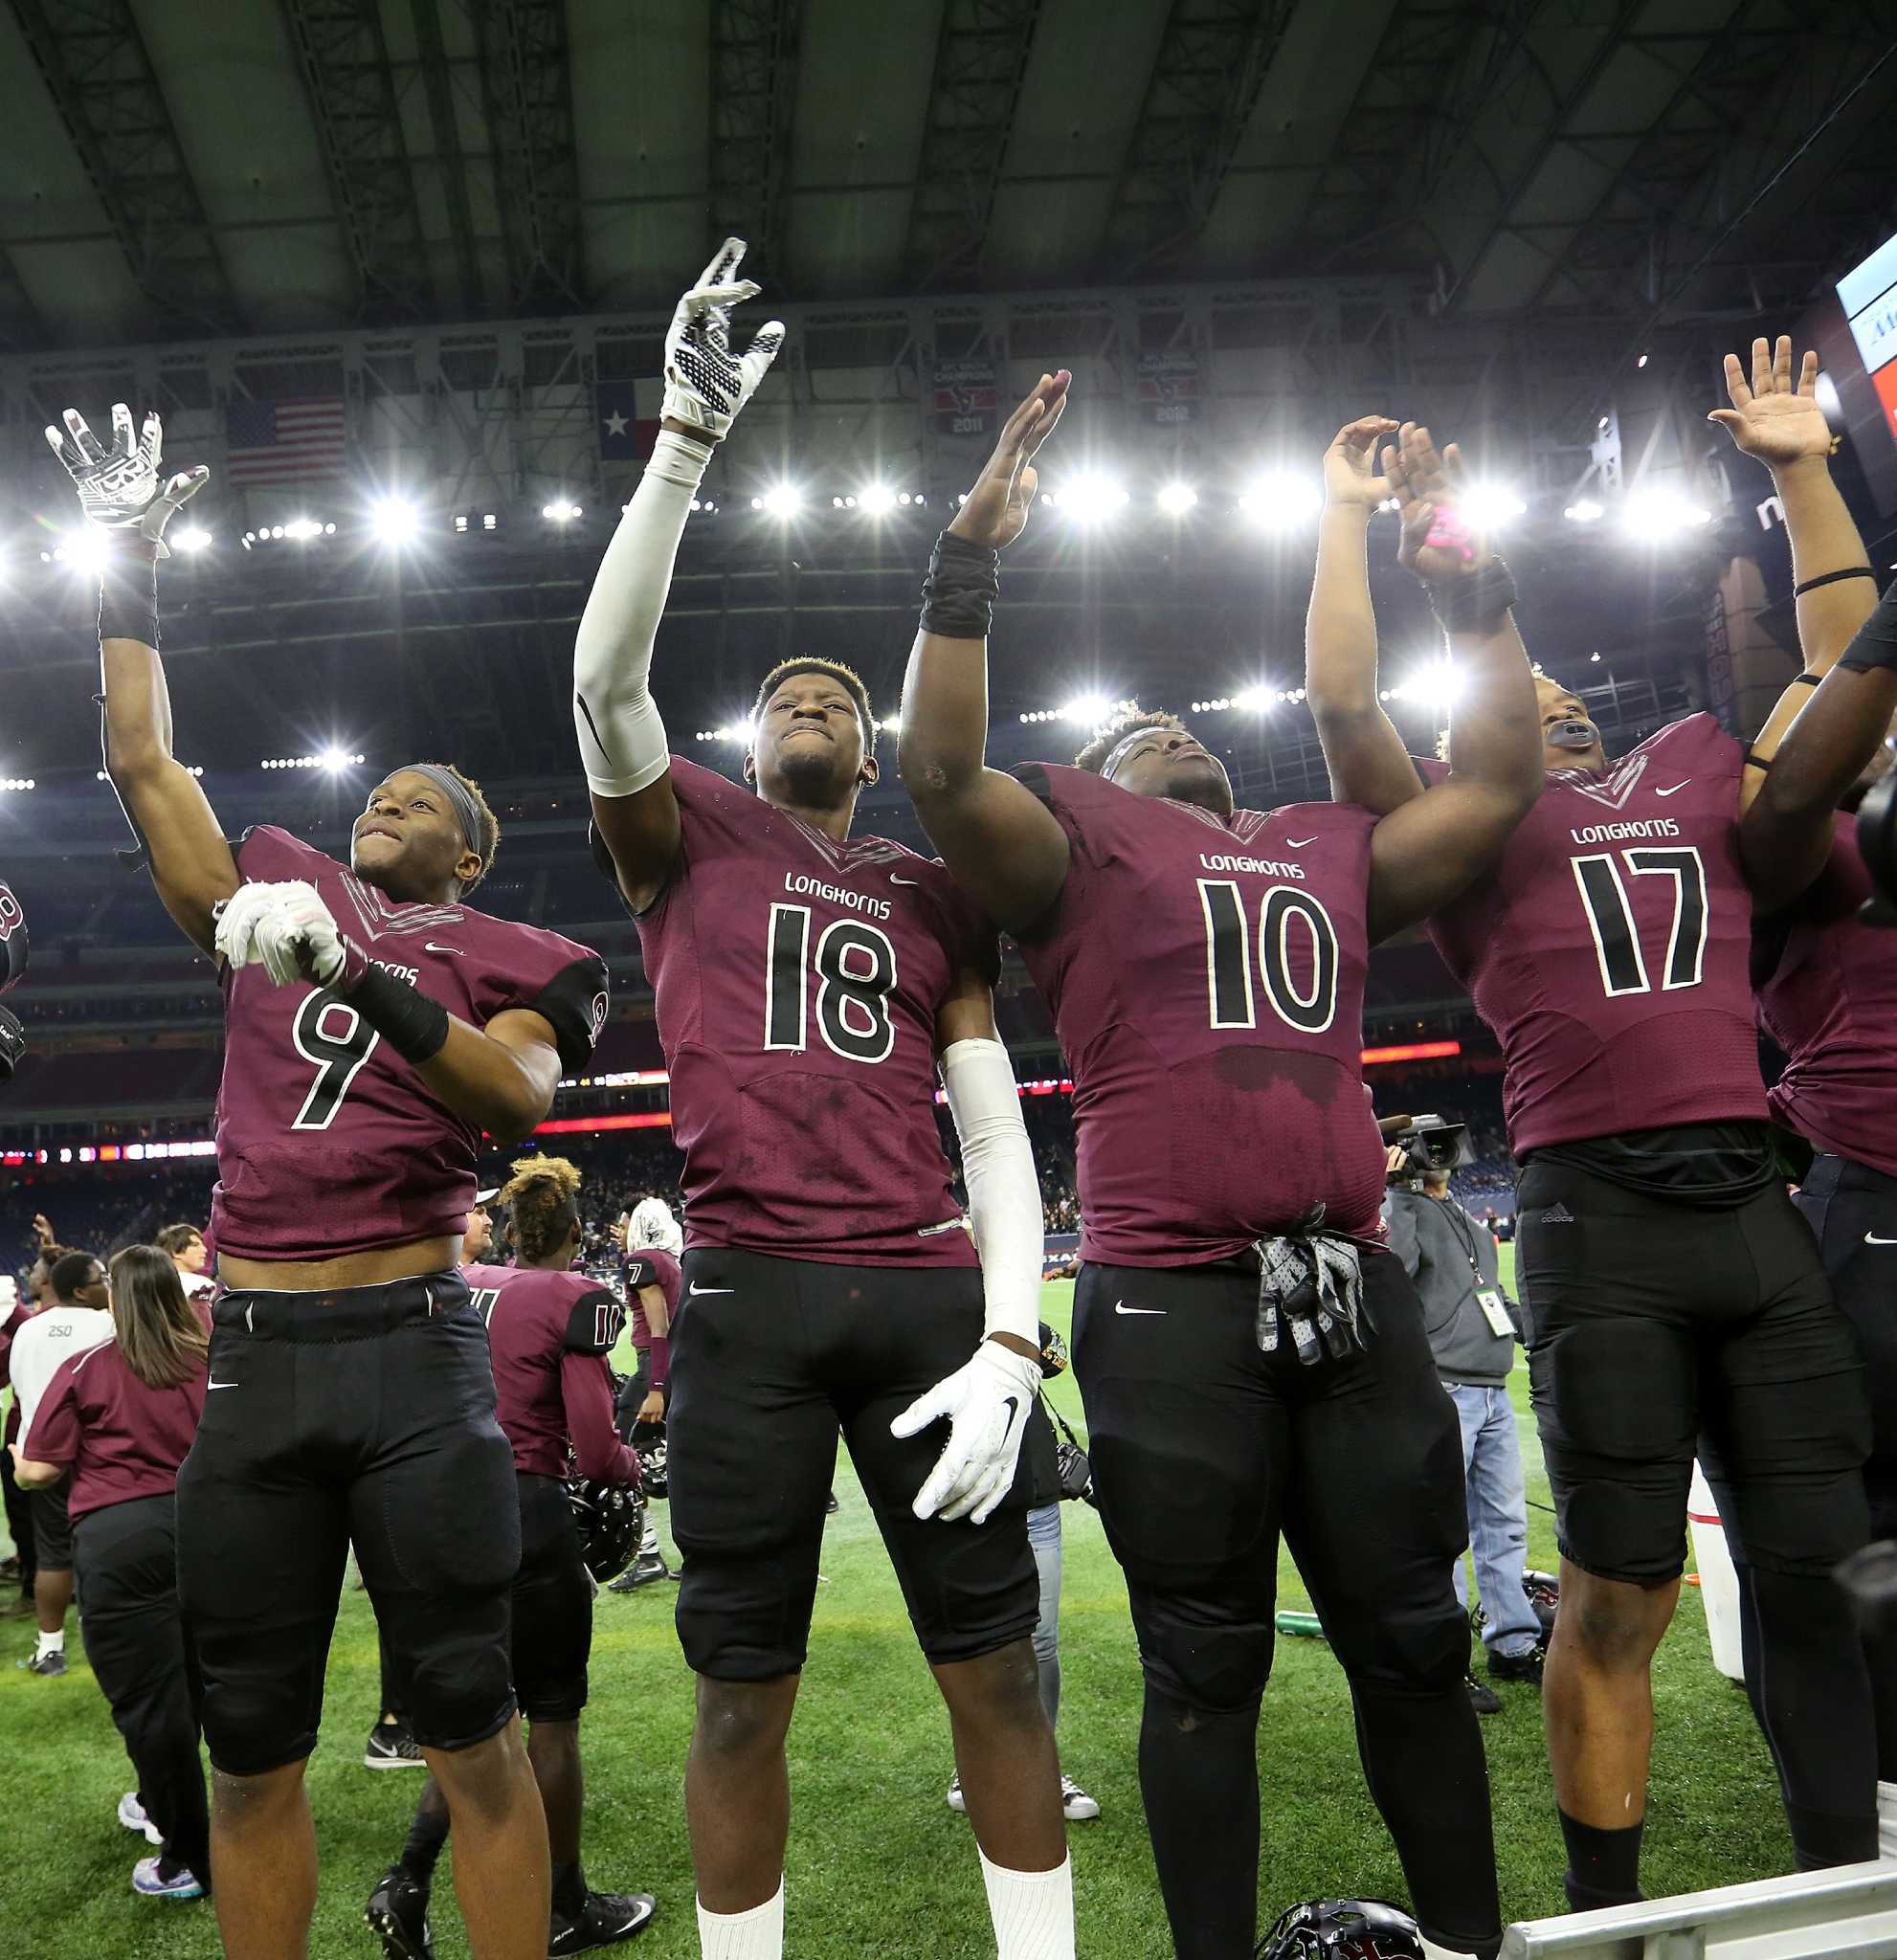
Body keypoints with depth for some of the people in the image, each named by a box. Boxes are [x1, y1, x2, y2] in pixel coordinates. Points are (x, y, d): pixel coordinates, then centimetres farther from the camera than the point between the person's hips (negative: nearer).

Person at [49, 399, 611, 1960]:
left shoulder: (500, 956, 5)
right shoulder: (277, 895, 17)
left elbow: (521, 1094, -14)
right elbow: (143, 763, 21)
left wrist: (357, 972, -23)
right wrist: (129, 565, 24)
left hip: (412, 1348, -4)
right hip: (254, 1355, 4)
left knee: (470, 1724, 2)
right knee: (251, 1745, 11)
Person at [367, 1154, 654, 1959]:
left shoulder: (462, 1285, 8)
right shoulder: (579, 1299, -10)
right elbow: (595, 1450, -13)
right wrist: (634, 1466, 7)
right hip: (528, 1516, -6)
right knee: (552, 1719, 10)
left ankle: (408, 1883, 14)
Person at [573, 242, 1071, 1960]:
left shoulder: (936, 890, 15)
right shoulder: (687, 838, 13)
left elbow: (994, 1128, 9)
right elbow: (607, 675, -4)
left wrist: (1010, 1345, -3)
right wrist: (689, 436, -7)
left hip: (929, 1291, 2)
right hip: (750, 1294, -1)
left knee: (994, 1664, 6)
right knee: (745, 1687, 6)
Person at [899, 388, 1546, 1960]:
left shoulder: (1329, 853, 21)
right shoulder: (1082, 847, 8)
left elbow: (1495, 785, 25)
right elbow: (945, 770, -6)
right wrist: (977, 549, -7)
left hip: (1352, 1288, 5)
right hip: (1173, 1302, -4)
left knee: (1413, 1638, 14)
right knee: (1208, 1666, 7)